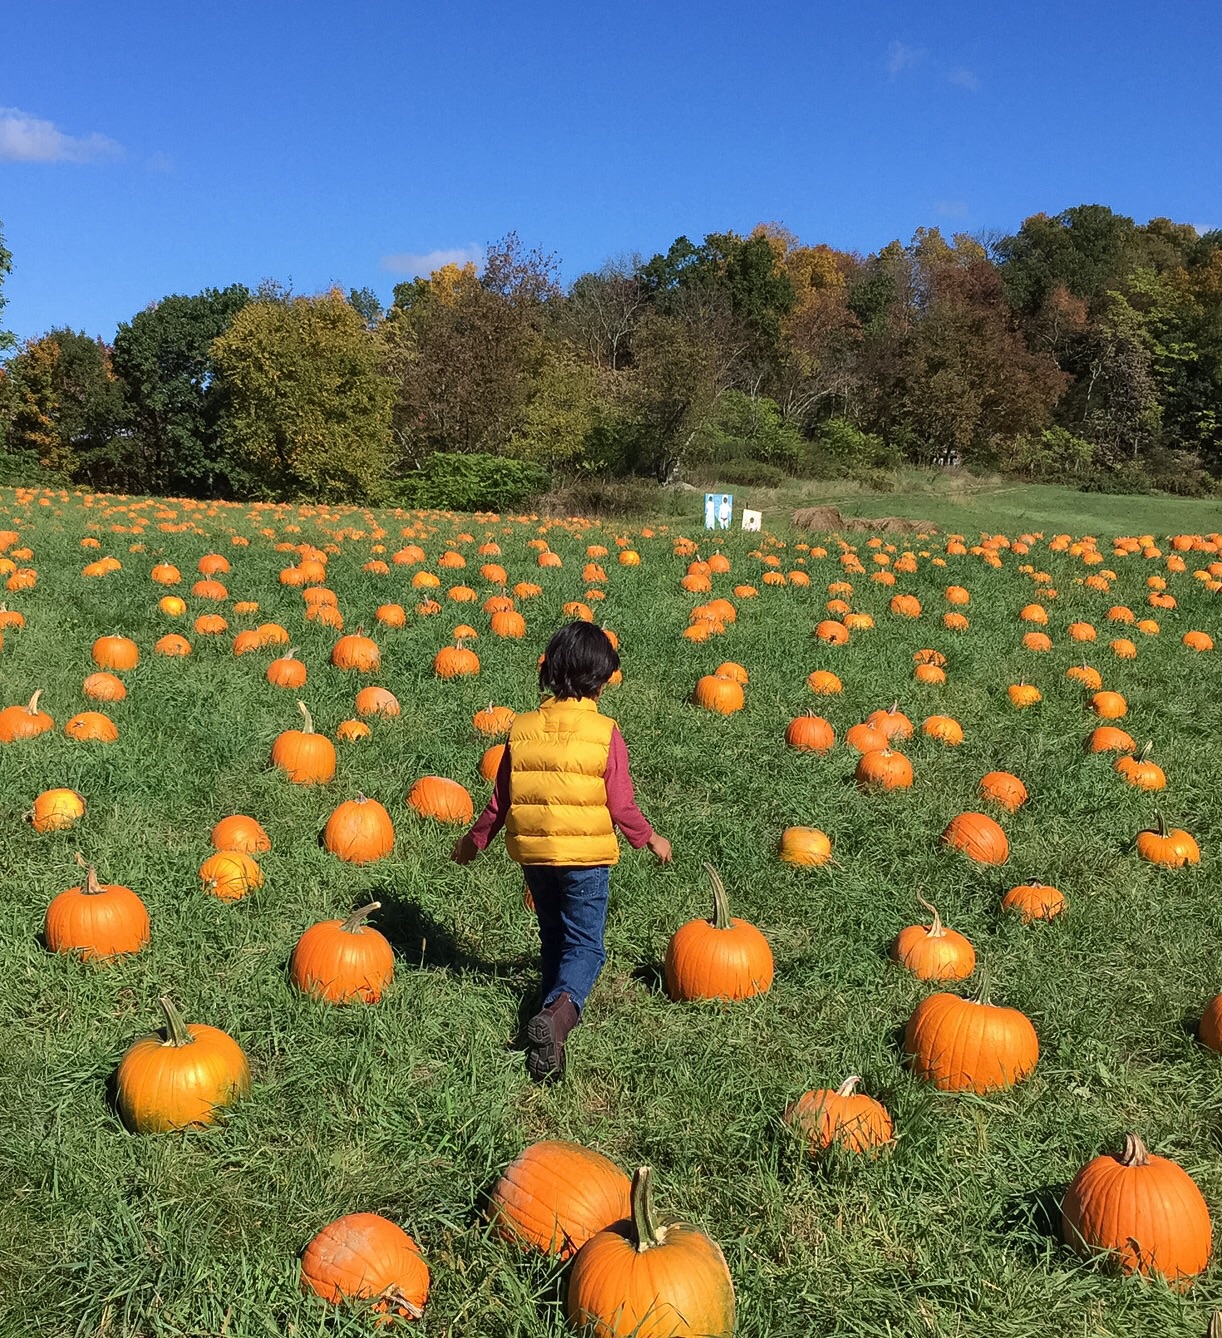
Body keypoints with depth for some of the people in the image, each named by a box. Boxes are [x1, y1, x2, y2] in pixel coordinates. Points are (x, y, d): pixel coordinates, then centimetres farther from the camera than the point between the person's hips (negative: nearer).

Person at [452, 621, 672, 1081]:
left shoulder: (522, 729, -1)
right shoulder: (604, 733, -11)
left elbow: (501, 799, 5)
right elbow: (621, 805, -7)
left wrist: (476, 838, 21)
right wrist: (650, 839, 10)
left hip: (533, 852, 4)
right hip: (586, 854, -3)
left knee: (553, 935, 22)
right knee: (585, 943, 3)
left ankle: (555, 1008, 24)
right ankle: (561, 1010, -22)